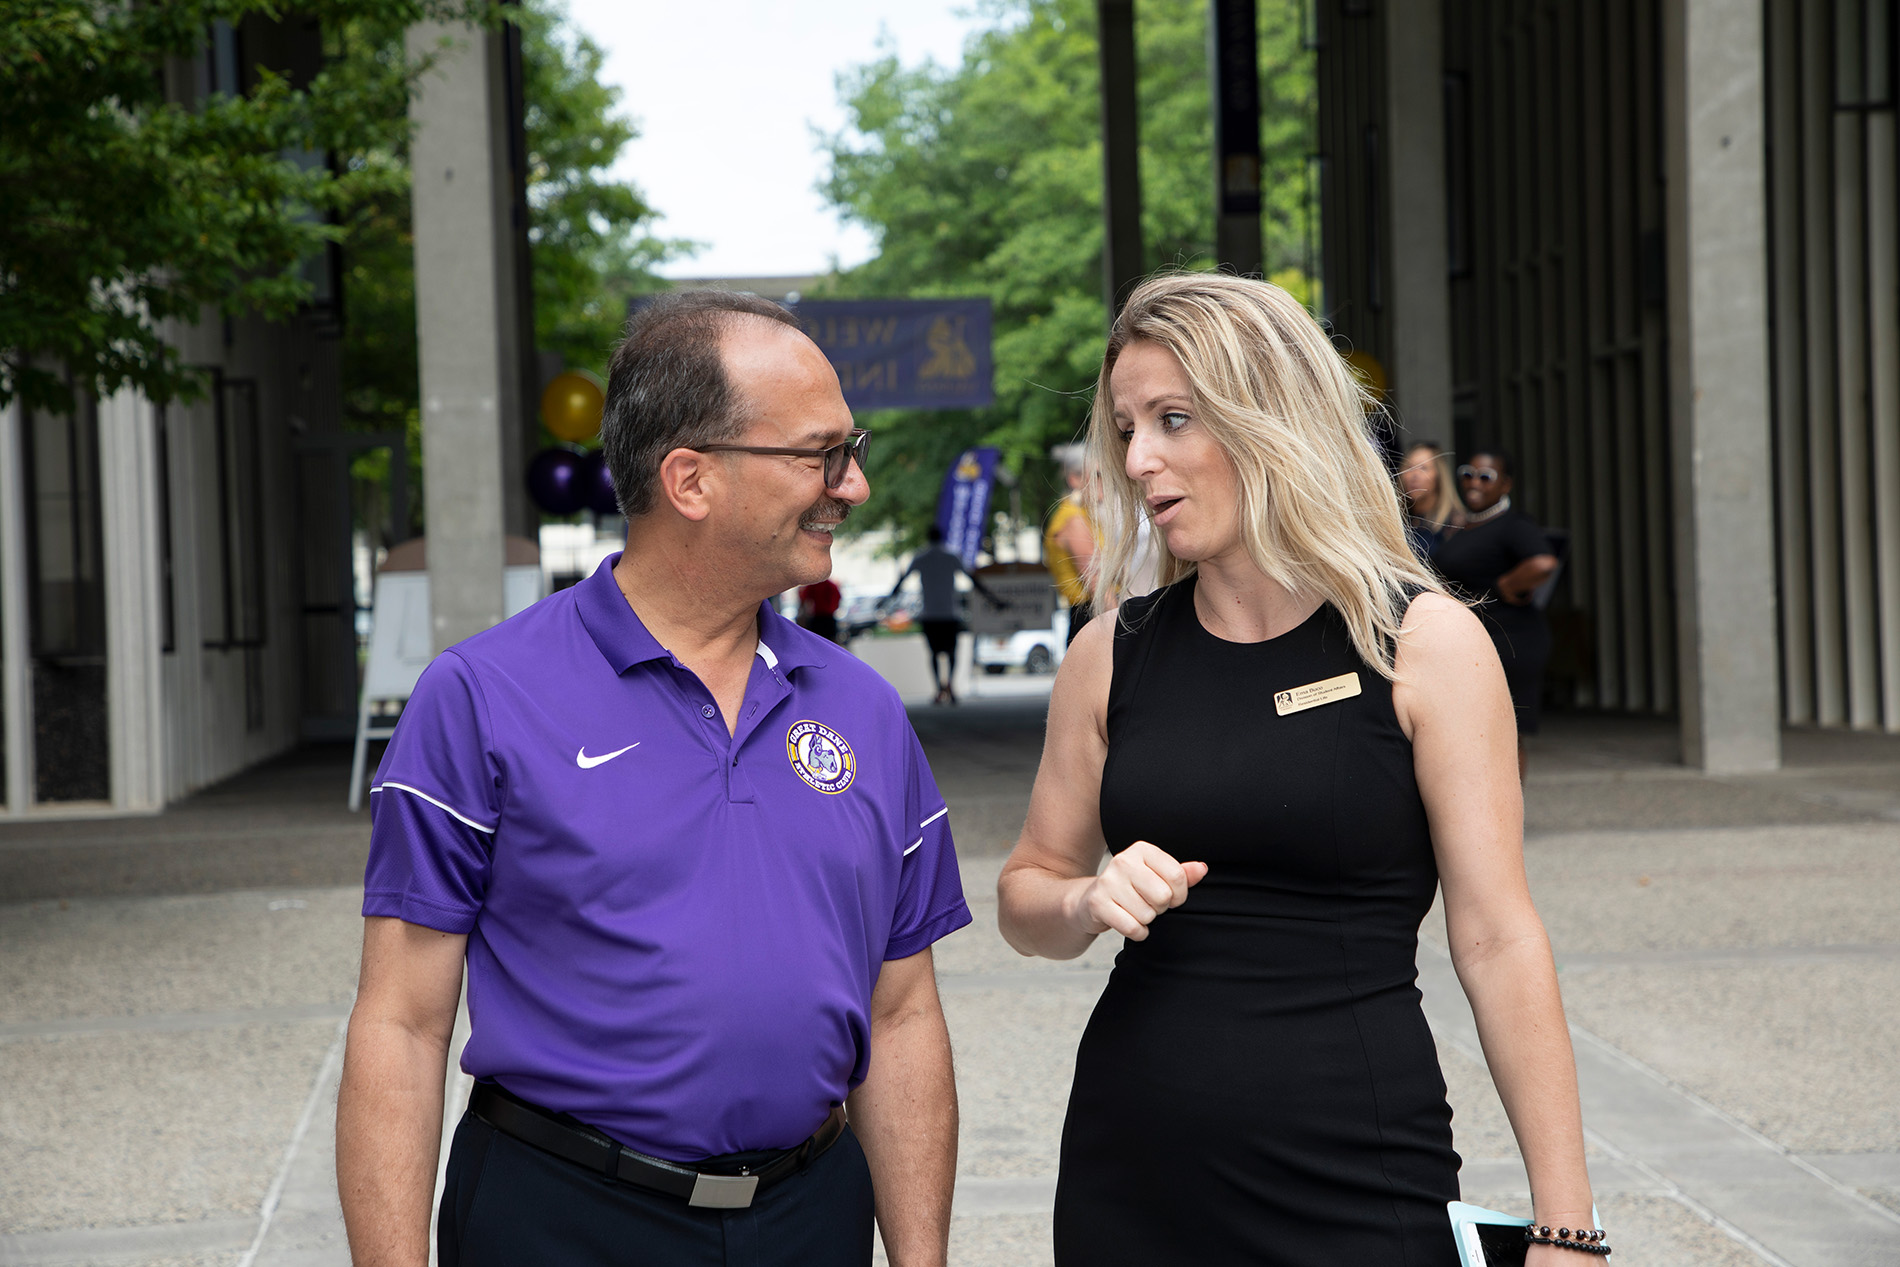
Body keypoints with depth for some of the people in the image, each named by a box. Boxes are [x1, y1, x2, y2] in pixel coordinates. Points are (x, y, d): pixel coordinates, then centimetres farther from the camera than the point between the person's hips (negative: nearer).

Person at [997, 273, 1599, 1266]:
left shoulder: (1426, 645, -5)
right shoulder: (1110, 657, 5)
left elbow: (1497, 941, -7)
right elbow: (1024, 894, 15)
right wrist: (1087, 903, -9)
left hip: (1357, 1178, -3)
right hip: (1132, 1172, 3)